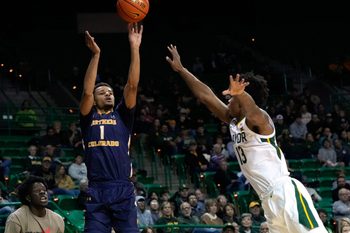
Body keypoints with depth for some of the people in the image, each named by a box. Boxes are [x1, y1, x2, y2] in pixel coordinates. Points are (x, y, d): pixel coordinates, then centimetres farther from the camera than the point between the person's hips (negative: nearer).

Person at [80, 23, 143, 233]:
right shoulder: (88, 119, 14)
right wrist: (96, 54, -7)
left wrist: (134, 48, -2)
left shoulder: (122, 116, 16)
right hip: (97, 191, -1)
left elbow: (132, 85, 5)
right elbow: (87, 92, -2)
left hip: (123, 190, 1)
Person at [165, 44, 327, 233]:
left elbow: (251, 108, -33)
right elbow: (206, 96, 23)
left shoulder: (258, 119, -8)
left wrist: (240, 95, -55)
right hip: (270, 201, 9)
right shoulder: (234, 122, 17)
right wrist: (180, 69, 25)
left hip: (286, 194, -9)